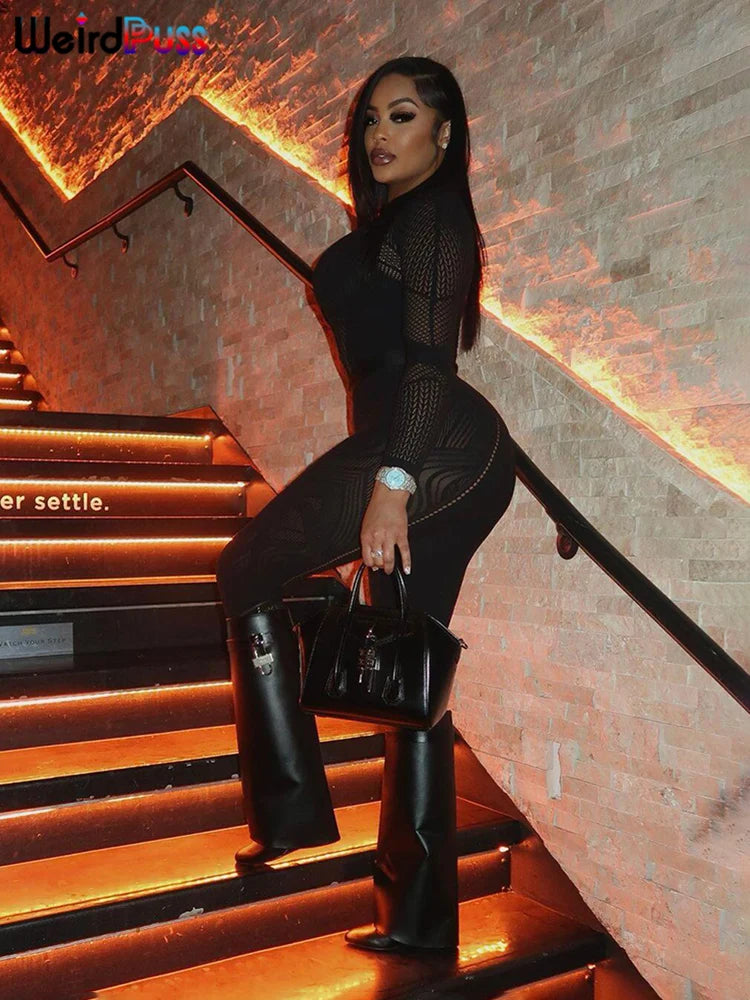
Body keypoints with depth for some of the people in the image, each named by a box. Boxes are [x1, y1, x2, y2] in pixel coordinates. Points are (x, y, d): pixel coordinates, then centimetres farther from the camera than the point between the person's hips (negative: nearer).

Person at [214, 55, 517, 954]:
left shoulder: (429, 215, -4)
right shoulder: (398, 219, 26)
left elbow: (427, 361, -16)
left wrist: (391, 481, -23)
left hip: (429, 451, -10)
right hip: (462, 462, 10)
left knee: (247, 574, 1)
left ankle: (291, 805, 5)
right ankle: (419, 914, 15)